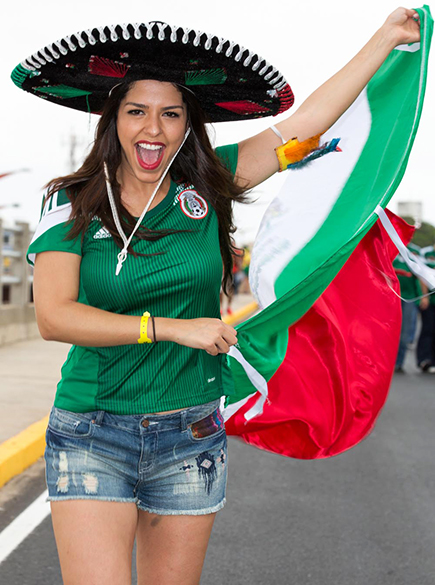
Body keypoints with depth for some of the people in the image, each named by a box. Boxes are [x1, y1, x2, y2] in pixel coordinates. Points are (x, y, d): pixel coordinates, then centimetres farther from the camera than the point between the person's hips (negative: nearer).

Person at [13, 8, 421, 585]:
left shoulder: (208, 185, 1)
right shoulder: (71, 202, -4)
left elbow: (307, 120, 4)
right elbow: (53, 316, -15)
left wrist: (388, 36, 8)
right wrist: (175, 328, -18)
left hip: (190, 437, 2)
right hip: (91, 435, -2)